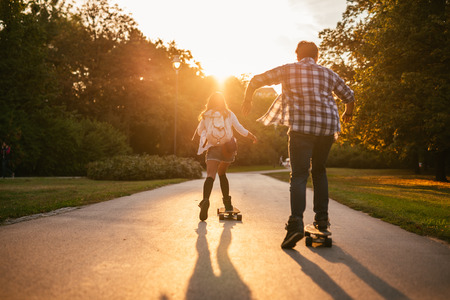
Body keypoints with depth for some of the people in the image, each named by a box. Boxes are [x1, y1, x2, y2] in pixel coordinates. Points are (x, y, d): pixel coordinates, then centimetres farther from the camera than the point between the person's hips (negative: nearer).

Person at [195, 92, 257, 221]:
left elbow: (199, 131, 19)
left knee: (210, 175, -14)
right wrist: (252, 136, 22)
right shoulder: (229, 114, 8)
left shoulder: (206, 116, 8)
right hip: (228, 148, 2)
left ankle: (205, 200, -41)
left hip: (213, 149, -2)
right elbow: (241, 129, 7)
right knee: (222, 173, 23)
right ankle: (227, 202, 17)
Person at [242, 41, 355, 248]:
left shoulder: (289, 70, 10)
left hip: (301, 126, -3)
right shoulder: (329, 74, 19)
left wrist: (247, 100, 24)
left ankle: (296, 223, -23)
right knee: (319, 171, 20)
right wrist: (348, 113, 47)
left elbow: (256, 80, 8)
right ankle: (322, 218, 19)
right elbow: (349, 96, 27)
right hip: (327, 125, 4)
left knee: (299, 175, -7)